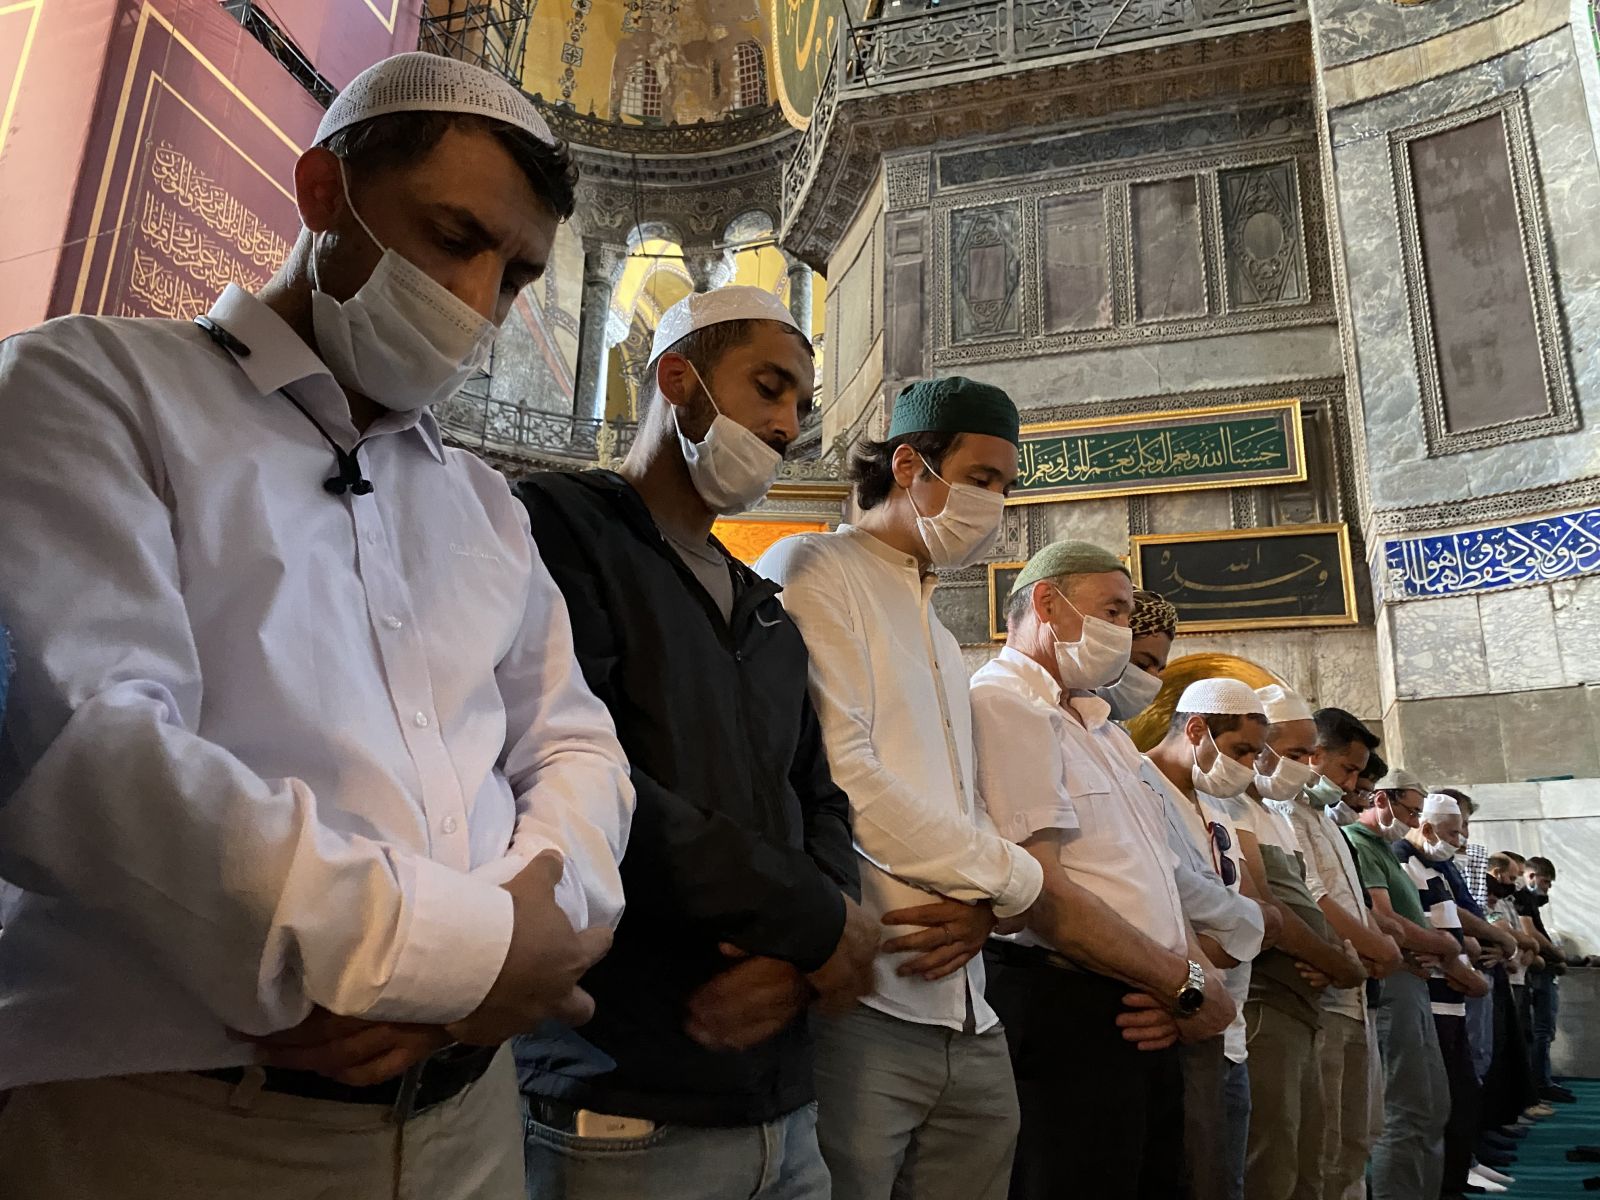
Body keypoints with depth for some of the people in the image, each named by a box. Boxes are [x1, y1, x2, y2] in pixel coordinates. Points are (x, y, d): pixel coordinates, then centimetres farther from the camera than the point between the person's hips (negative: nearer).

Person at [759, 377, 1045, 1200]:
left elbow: (963, 810, 18)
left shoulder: (937, 635, 23)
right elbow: (842, 778, -17)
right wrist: (1016, 877, -6)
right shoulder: (815, 569, -4)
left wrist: (983, 905, -5)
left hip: (967, 1021, 8)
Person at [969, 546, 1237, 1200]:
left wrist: (1193, 980, -2)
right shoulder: (1003, 703, -12)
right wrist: (1189, 987, -10)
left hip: (1148, 1022, 9)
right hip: (1066, 1015, -9)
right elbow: (1040, 893, -20)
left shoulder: (1101, 726, 19)